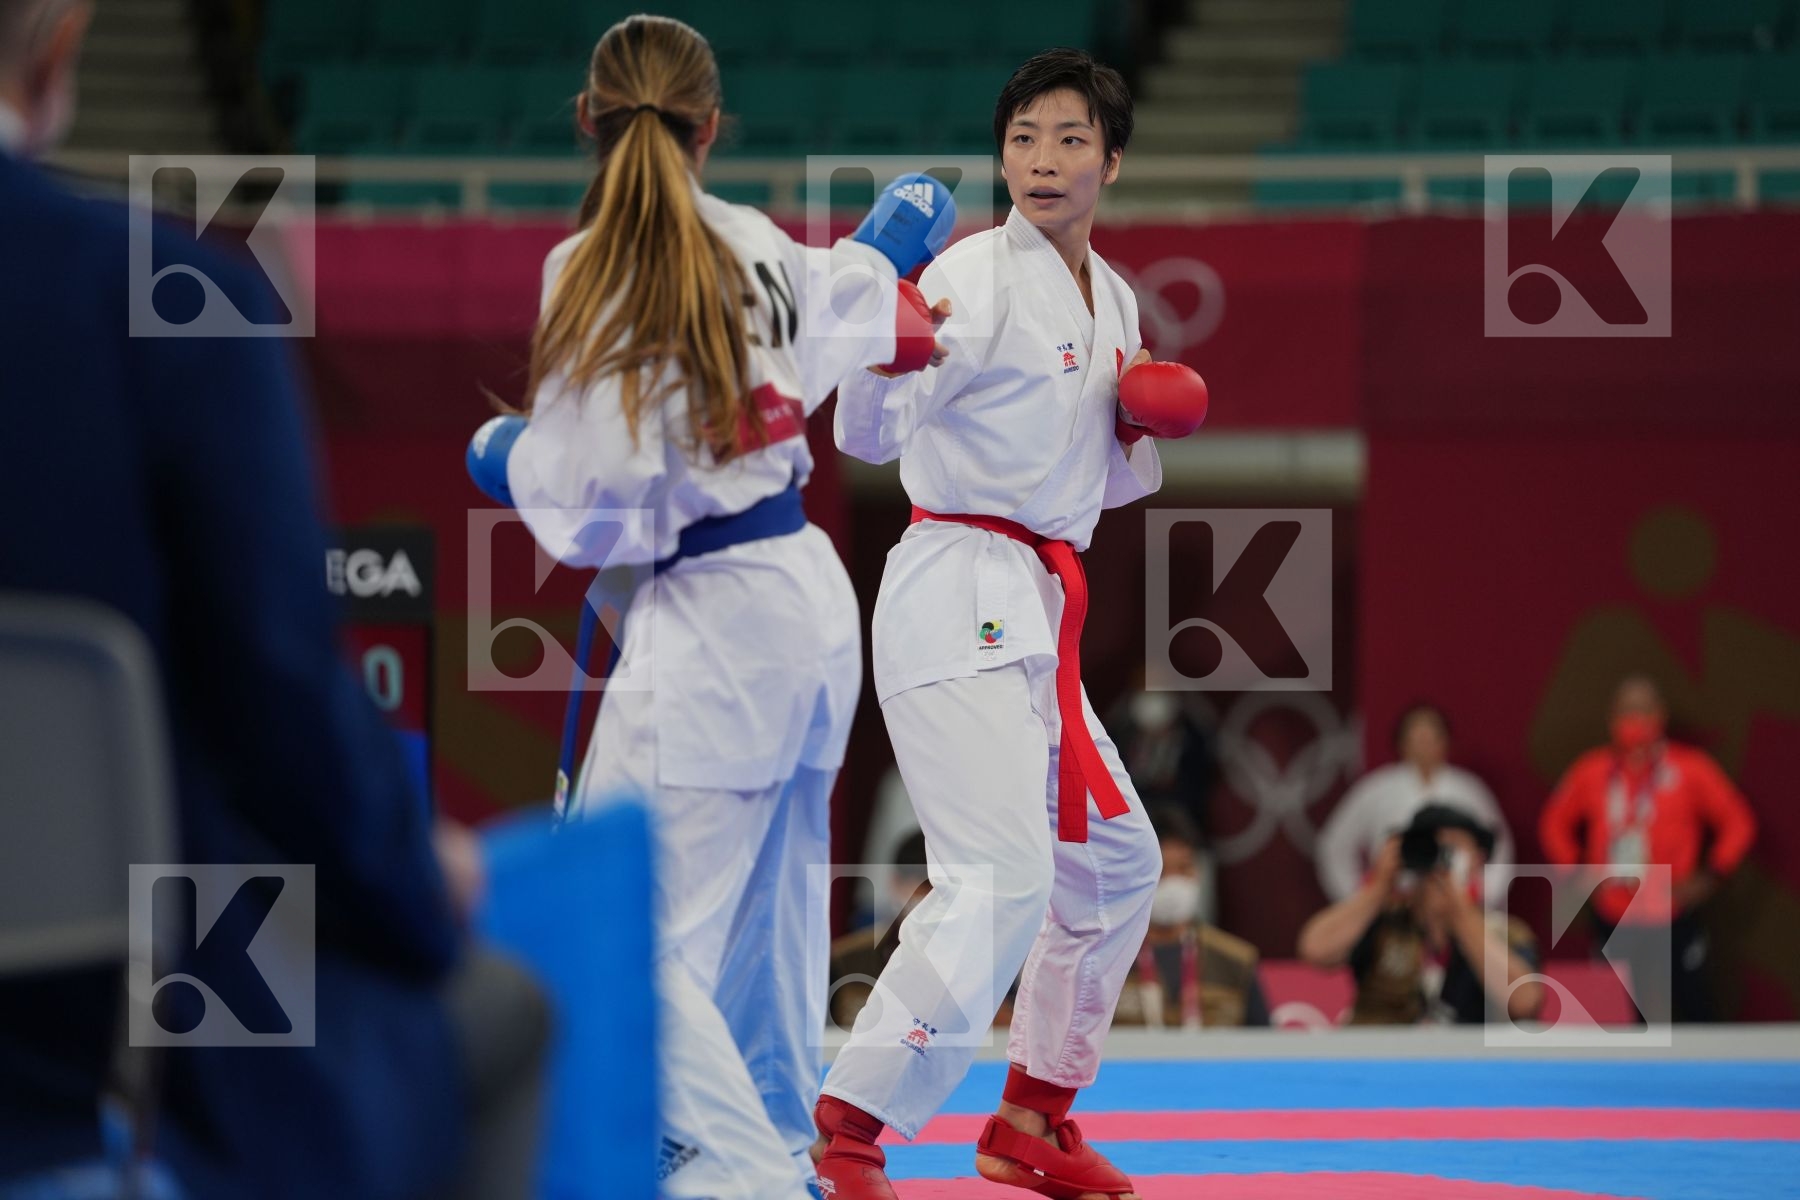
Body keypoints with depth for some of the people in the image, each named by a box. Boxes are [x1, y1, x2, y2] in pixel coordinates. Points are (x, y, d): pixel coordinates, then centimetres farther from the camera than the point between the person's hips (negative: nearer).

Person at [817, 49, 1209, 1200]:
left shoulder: (1111, 300, 15)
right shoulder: (977, 276, -10)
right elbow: (873, 432, -21)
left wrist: (1150, 423, 4)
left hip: (1037, 612, 9)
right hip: (958, 597, -9)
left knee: (1115, 862, 20)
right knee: (1001, 877, -22)